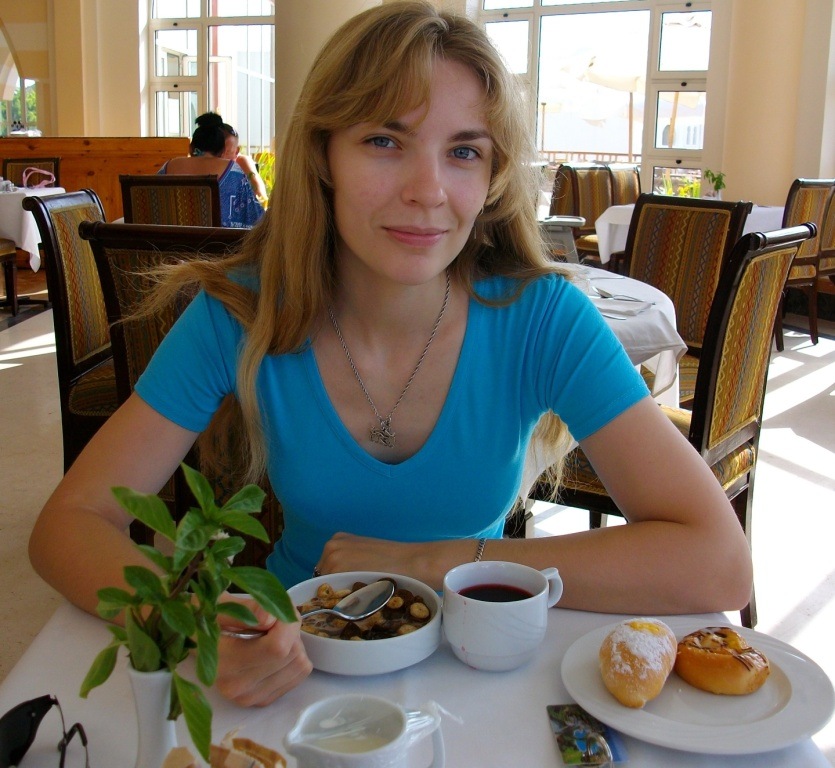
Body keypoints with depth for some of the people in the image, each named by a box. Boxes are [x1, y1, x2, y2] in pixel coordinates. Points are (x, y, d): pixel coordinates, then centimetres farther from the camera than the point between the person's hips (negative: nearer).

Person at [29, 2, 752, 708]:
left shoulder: (541, 318, -17)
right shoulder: (240, 314, -15)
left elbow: (719, 566, -22)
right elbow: (70, 522, -13)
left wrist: (428, 563, -23)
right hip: (302, 667, 1)